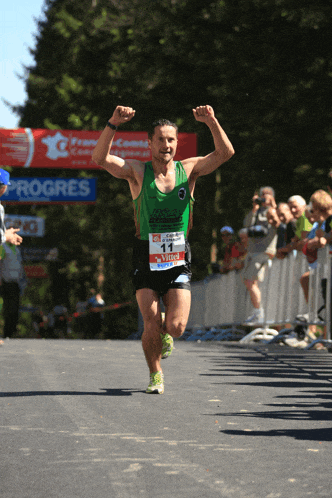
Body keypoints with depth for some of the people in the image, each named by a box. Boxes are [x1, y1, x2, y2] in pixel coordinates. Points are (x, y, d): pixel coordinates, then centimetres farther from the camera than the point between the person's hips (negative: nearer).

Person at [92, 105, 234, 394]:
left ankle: (164, 331, 30)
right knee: (151, 327, -6)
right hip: (146, 258, -1)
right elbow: (100, 158, -15)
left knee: (176, 327, -8)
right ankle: (155, 374, 19)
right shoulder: (137, 172, 0)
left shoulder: (188, 170, 4)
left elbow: (225, 153, -8)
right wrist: (113, 124, -28)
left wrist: (211, 122, -23)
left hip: (178, 260, 1)